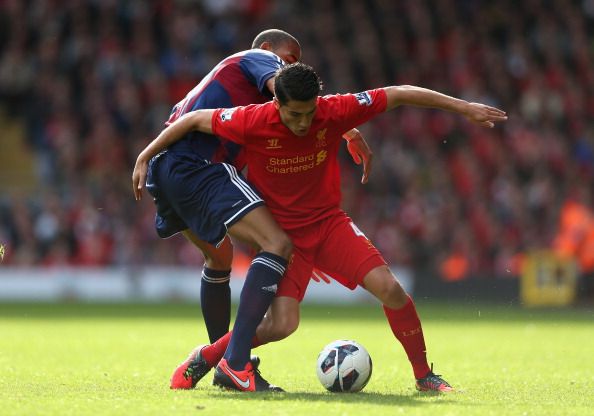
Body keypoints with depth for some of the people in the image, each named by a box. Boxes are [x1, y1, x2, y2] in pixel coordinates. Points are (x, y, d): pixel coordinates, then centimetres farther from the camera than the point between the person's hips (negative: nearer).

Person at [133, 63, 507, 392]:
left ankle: (425, 375, 3)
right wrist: (146, 158, -2)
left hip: (329, 222, 3)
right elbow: (195, 119, -9)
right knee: (281, 325, -18)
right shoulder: (253, 122, -22)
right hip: (281, 232, -3)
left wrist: (464, 108, -6)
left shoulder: (334, 111, -17)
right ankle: (206, 357, 7)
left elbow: (399, 94, -9)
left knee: (389, 288, -16)